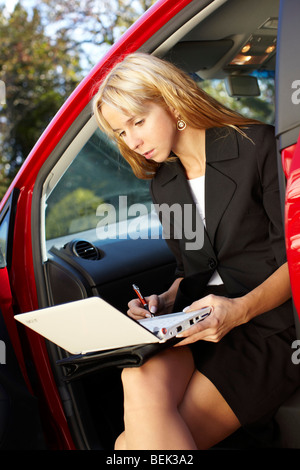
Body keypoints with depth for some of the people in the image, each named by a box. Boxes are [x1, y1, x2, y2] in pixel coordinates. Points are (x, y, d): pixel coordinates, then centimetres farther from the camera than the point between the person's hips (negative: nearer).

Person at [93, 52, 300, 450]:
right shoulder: (163, 185, 16)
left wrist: (241, 309, -22)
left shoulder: (257, 146, -3)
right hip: (197, 326, 5)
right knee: (140, 383, -31)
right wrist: (164, 302, 0)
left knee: (137, 441, -24)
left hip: (268, 324, -5)